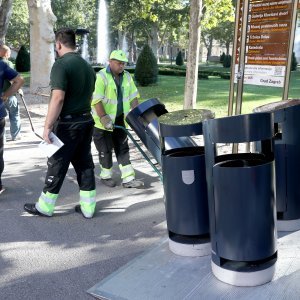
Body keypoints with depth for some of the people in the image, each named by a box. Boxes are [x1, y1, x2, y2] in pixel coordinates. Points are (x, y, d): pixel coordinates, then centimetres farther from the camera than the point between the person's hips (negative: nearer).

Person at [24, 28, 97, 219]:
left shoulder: (61, 65, -14)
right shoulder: (88, 66, 11)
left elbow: (58, 98, -22)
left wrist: (48, 127, -19)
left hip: (68, 124, -7)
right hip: (86, 121, 7)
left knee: (58, 165, 4)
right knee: (85, 164, 11)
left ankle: (45, 207, 19)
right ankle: (88, 207, 16)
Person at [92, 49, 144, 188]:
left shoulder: (126, 76, 4)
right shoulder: (101, 77, -17)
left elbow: (133, 96, 9)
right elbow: (96, 100, -24)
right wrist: (105, 119, -29)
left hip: (119, 120, 6)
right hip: (102, 121, -6)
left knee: (123, 148, 6)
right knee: (106, 150, 5)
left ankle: (128, 179, 9)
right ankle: (105, 176, 24)